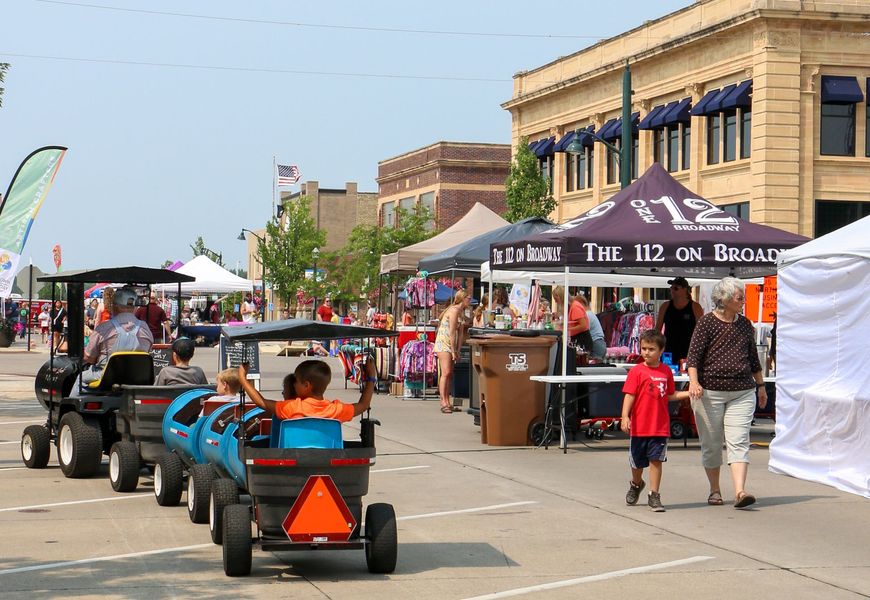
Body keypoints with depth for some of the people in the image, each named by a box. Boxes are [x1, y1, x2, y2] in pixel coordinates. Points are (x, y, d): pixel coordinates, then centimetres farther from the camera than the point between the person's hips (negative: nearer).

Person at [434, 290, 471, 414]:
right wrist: (453, 351, -17)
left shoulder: (461, 312, 14)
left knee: (450, 374, 9)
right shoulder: (454, 310, -15)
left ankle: (447, 402, 13)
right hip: (443, 344, -10)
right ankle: (444, 403, -16)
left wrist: (457, 351, 7)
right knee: (446, 373, -14)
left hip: (450, 345, 10)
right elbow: (452, 333, -19)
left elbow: (460, 333, 12)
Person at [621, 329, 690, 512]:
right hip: (639, 426, -1)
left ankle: (654, 496, 3)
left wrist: (688, 393, 4)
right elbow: (629, 396, -10)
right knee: (638, 462, 12)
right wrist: (625, 417, -20)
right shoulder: (636, 371, -7)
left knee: (656, 460, -3)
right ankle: (636, 484, 40)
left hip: (660, 427, 1)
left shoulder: (666, 371, 5)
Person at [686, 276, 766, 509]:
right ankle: (714, 489, 20)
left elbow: (753, 358, 21)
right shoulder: (707, 322, -3)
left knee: (739, 441, -10)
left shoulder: (745, 324, 12)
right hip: (710, 392, -3)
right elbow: (694, 355, -10)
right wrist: (694, 382, -24)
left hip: (742, 393, 3)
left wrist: (760, 386, 25)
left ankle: (740, 491, -20)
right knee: (711, 444, 6)